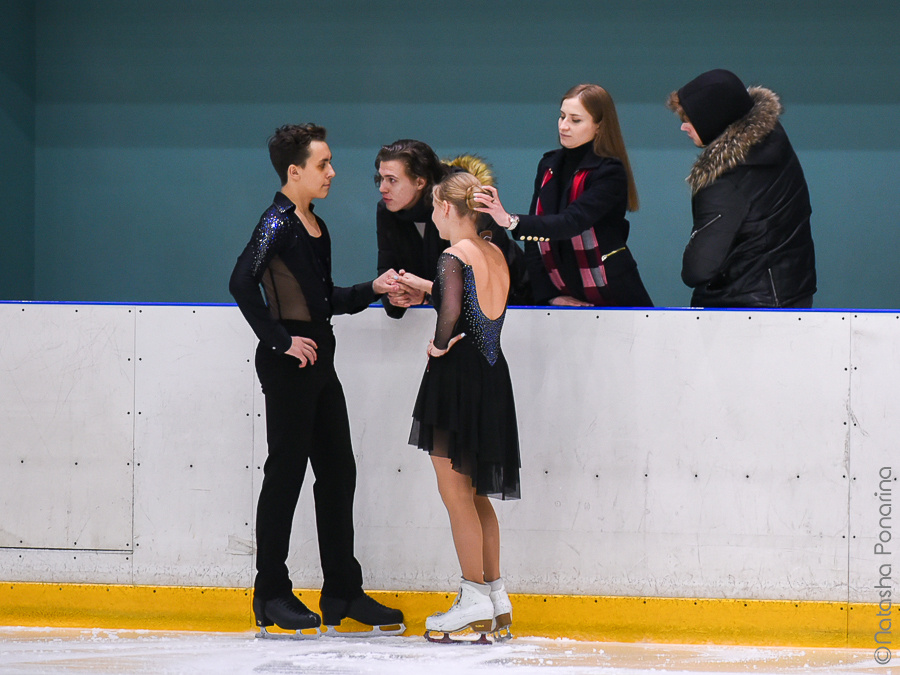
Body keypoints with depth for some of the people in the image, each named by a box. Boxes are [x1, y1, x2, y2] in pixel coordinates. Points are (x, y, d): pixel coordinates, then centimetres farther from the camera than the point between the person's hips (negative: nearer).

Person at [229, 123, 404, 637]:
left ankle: (343, 593, 17)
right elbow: (242, 283, -25)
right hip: (289, 364, -9)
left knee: (338, 473, 10)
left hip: (319, 360, 9)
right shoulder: (279, 223, -13)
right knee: (286, 473, -3)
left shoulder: (316, 227, 14)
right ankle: (272, 596, 5)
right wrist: (280, 341, -21)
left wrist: (372, 290, 9)